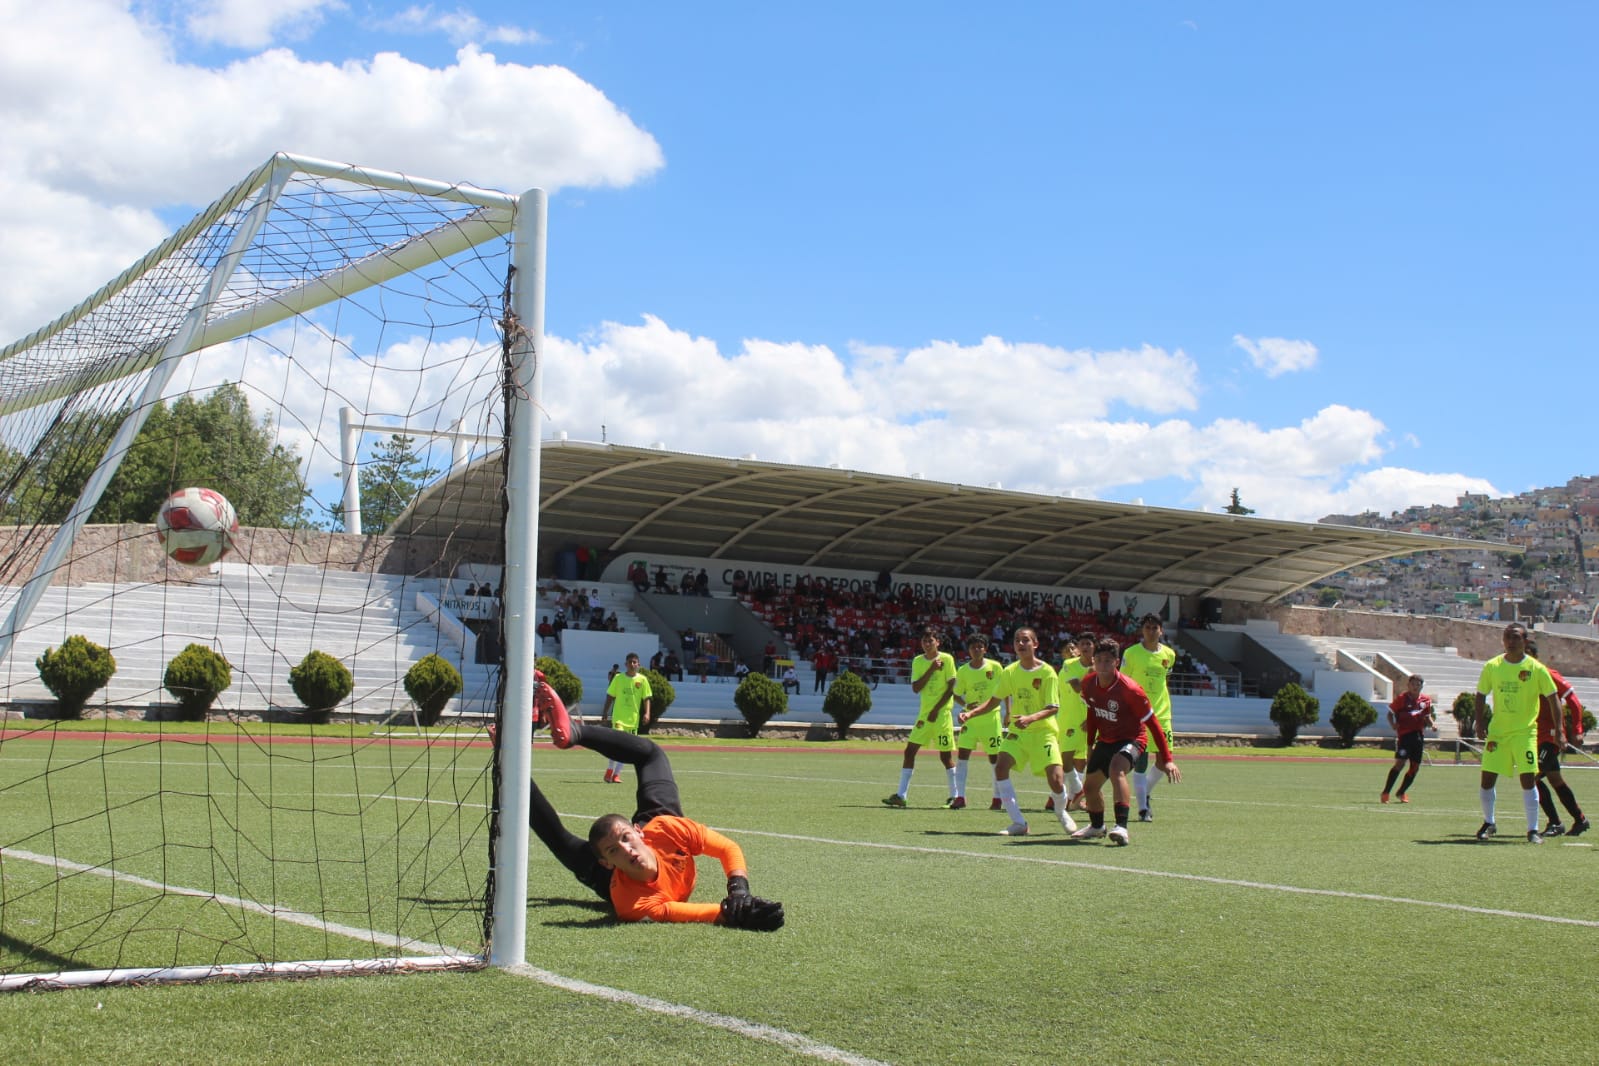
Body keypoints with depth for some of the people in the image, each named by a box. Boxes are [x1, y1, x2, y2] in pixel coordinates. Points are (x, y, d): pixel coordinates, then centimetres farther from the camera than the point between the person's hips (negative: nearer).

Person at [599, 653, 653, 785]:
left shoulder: (642, 680, 2)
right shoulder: (618, 678, 1)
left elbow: (646, 698, 3)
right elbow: (610, 697, 6)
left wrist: (647, 713, -12)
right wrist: (604, 715, 5)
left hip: (633, 719, 2)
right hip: (618, 717, -2)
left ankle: (616, 774, 16)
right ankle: (609, 771, -8)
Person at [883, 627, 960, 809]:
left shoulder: (946, 659, -6)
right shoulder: (918, 661, 8)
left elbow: (951, 688, -8)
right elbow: (915, 688, -1)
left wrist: (936, 710, -13)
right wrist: (931, 670, -11)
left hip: (942, 713, -5)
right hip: (924, 713, 5)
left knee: (945, 754, -2)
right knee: (909, 750, 0)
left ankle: (955, 796, 10)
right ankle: (901, 796, 2)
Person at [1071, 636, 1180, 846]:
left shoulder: (1129, 689, -25)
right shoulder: (1088, 683, -8)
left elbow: (1152, 723, -19)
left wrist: (1167, 759, -20)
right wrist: (1090, 744, 18)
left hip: (1131, 738, -7)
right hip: (1105, 740, 7)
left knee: (1116, 770, -36)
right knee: (1090, 785, 15)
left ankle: (1121, 828, -44)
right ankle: (1097, 826, 45)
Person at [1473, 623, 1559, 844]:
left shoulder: (1537, 669, -6)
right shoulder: (1492, 666, 1)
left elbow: (1552, 699, -1)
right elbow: (1481, 695, 10)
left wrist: (1558, 731, -5)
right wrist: (1480, 723, -2)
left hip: (1525, 732, -2)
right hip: (1497, 732, 3)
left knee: (1528, 779, -10)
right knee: (1487, 779, 1)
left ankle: (1533, 829, 1)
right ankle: (1488, 823, 22)